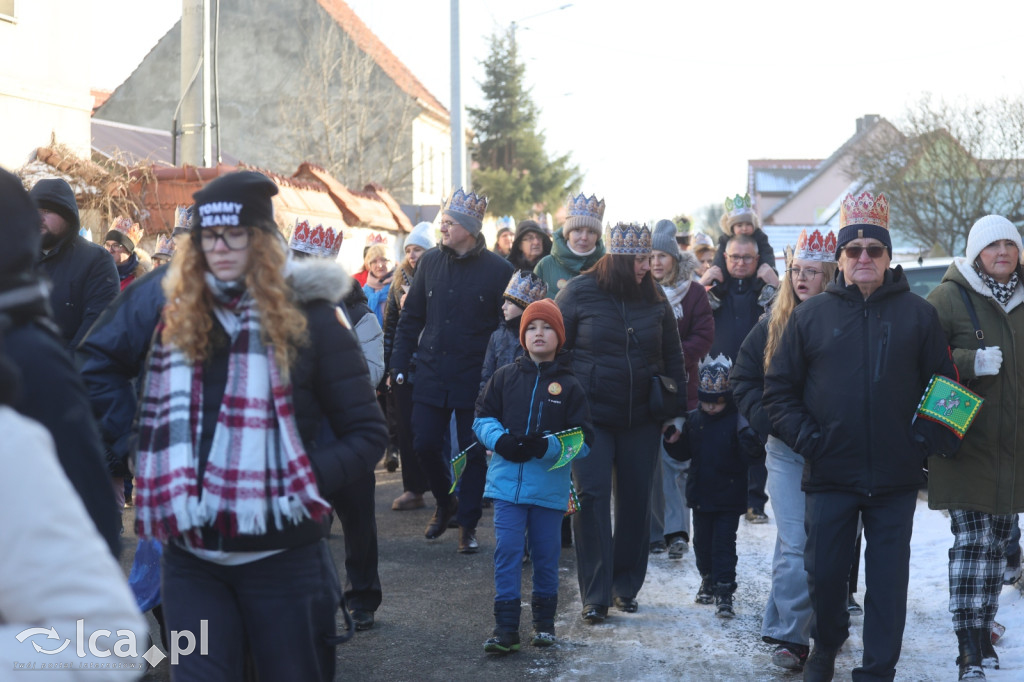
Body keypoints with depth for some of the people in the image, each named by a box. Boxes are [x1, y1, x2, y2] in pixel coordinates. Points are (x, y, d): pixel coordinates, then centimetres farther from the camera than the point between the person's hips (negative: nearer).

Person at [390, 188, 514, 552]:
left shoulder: (498, 270, -6)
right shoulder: (430, 262, 5)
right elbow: (410, 317, 11)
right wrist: (399, 364, 6)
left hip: (475, 380, -3)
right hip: (431, 375, 3)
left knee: (473, 452, 3)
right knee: (425, 444, 4)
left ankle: (468, 525, 16)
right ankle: (445, 502, 30)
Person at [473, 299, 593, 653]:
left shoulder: (569, 386, 0)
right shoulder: (505, 377, 5)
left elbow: (583, 441, -2)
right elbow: (482, 417, 9)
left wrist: (545, 446, -18)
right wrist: (501, 441, -11)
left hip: (550, 488, 0)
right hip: (507, 482, 0)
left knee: (546, 554, 9)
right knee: (507, 552, -5)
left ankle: (544, 620, 26)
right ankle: (505, 627, -2)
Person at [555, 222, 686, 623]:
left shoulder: (654, 299, 5)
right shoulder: (580, 293, -4)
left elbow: (672, 357, 13)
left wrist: (677, 411, 10)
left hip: (641, 420, 3)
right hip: (590, 416, -3)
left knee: (636, 500, 7)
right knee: (592, 498, -8)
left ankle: (626, 585, 21)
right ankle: (595, 595, -4)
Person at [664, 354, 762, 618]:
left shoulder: (737, 421, -11)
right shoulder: (693, 420, 4)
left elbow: (750, 456, -18)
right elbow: (683, 453, 10)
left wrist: (751, 443, -39)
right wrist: (673, 440, -8)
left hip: (729, 498, -5)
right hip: (700, 494, 5)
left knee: (724, 542, -5)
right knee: (702, 540, 16)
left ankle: (724, 591, -3)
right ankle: (708, 578, 37)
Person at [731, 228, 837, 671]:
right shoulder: (773, 323, 5)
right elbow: (743, 380, 11)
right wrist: (767, 420, -2)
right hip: (785, 451, 1)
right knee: (795, 545, -3)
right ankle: (790, 636, 0)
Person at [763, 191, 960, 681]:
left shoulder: (918, 315, 4)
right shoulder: (811, 316, 5)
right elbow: (779, 389, 7)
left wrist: (930, 439, -7)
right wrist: (804, 436, -6)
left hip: (896, 478, 0)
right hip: (829, 476, 0)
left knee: (888, 581, 3)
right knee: (824, 574, 7)